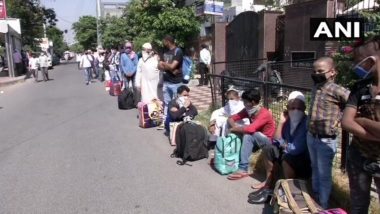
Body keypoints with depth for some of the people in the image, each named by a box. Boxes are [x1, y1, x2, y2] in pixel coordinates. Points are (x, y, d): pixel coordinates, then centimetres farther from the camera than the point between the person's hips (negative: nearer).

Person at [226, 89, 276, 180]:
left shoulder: (264, 114, -25)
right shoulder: (248, 110, -3)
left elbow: (250, 129, -38)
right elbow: (231, 118, 1)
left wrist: (233, 129, -24)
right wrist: (235, 127, -20)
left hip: (267, 141, -7)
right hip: (254, 140, 8)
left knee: (248, 135, -34)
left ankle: (243, 170, -34)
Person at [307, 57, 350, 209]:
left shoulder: (336, 90, -19)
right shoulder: (315, 88, 5)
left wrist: (340, 118, -13)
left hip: (326, 140, -7)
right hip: (311, 136, 7)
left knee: (324, 174, 7)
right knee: (315, 169, 22)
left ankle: (323, 205, 22)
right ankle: (315, 197, 39)